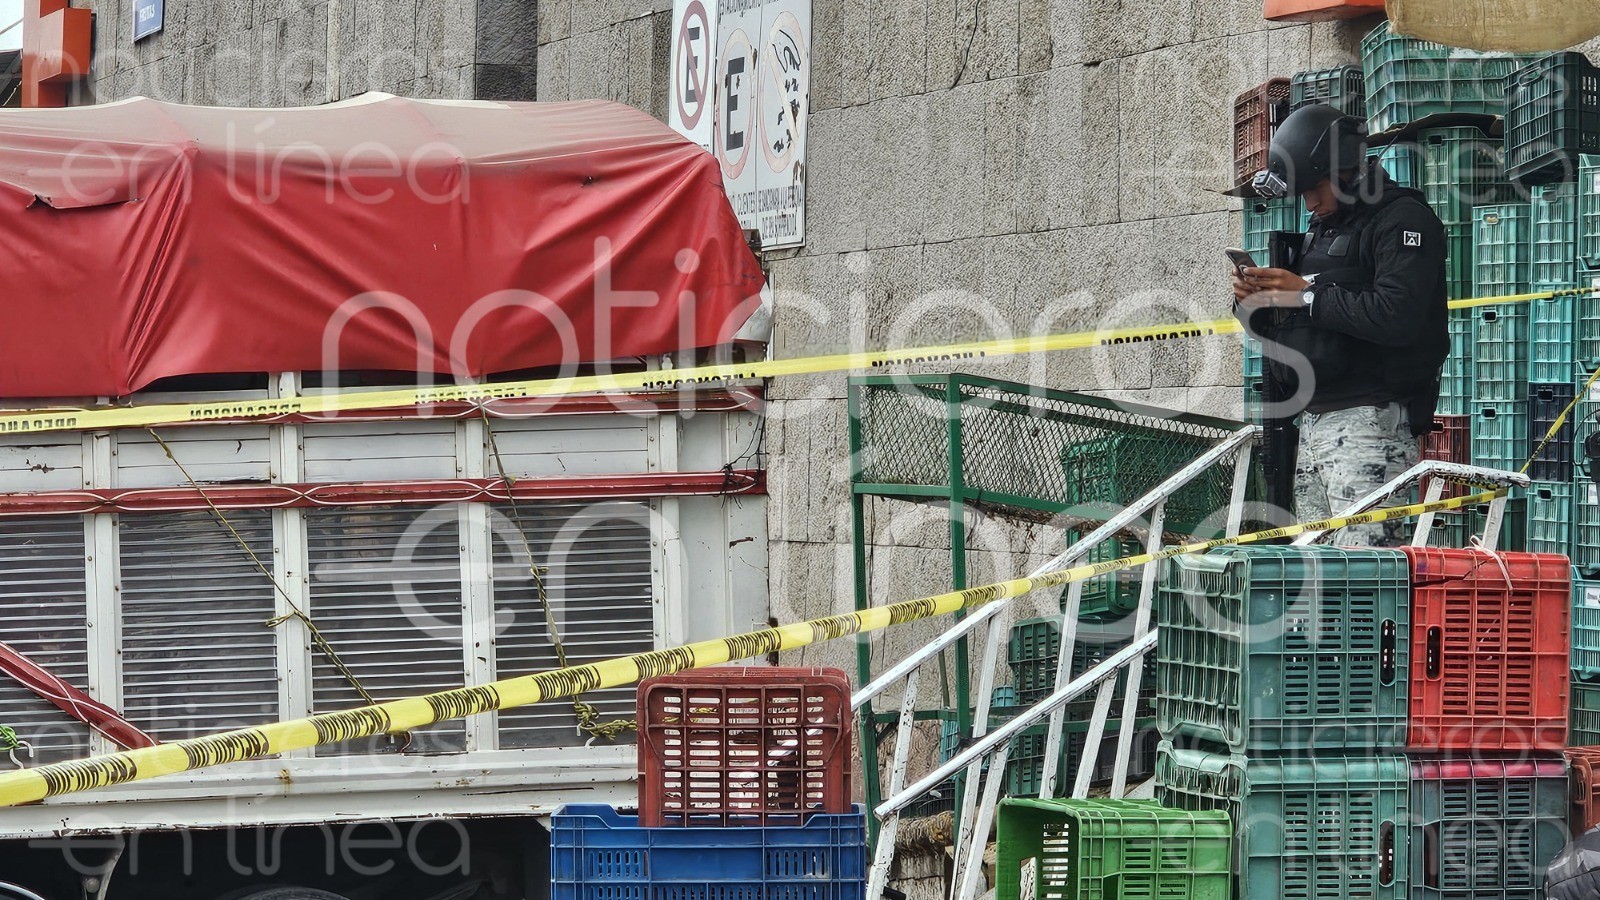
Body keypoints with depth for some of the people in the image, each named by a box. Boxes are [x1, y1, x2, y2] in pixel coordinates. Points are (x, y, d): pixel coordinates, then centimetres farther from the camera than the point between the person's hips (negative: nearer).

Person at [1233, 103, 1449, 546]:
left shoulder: (1402, 219, -4)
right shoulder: (1321, 229, 24)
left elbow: (1397, 317, -20)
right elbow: (1284, 327, 28)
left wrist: (1307, 296, -12)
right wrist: (1253, 303, 5)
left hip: (1370, 422, -9)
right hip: (1312, 424, 9)